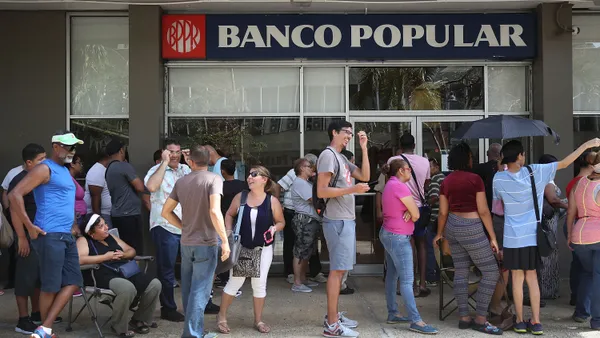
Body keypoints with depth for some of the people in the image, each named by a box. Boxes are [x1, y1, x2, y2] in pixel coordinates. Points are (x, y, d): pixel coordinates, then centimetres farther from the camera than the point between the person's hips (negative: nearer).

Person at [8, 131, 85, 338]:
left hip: (67, 236, 9)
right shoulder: (45, 169, -9)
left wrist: (73, 223, 20)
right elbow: (15, 195, -17)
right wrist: (30, 227, -16)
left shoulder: (65, 171, 18)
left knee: (73, 282, 5)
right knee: (50, 286, -2)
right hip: (50, 235, -9)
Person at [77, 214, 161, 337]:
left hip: (126, 271, 7)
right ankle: (119, 327, -12)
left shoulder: (111, 237, 23)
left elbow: (132, 251, 28)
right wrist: (105, 257, -11)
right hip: (105, 275, -7)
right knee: (128, 288, -38)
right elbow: (80, 260, -17)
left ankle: (139, 319, 6)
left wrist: (123, 255, 3)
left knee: (155, 284, -16)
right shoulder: (84, 241, 3)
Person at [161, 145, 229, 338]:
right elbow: (214, 211, -24)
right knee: (200, 291, -1)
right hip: (206, 244, -5)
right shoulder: (214, 179, -11)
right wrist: (225, 240, -19)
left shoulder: (181, 181, 6)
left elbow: (165, 211, 9)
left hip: (186, 243, 6)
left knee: (188, 289, 15)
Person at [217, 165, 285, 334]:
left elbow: (281, 222, 2)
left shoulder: (272, 201, -8)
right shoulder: (240, 197, -5)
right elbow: (229, 215, 9)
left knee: (260, 284, 6)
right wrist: (229, 233, -4)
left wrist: (274, 228, -18)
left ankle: (258, 320, 20)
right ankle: (221, 316, 20)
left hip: (263, 249, 0)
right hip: (241, 248, 0)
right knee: (235, 282, 2)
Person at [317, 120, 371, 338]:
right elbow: (321, 191, -19)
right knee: (337, 270, -9)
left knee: (340, 269, 14)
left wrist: (364, 148, 8)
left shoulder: (342, 158, 17)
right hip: (338, 221, -10)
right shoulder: (328, 155, -11)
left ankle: (333, 315, 22)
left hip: (346, 220, 10)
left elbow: (365, 176, 12)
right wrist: (353, 189, -23)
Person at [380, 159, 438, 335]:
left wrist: (408, 212, -8)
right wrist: (410, 213, 7)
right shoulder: (400, 186, -17)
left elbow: (412, 211, 14)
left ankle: (392, 314, 17)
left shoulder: (390, 185, 15)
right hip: (398, 237, -11)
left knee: (392, 275, 12)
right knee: (407, 280, -11)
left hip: (388, 234, 11)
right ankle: (416, 321, -11)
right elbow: (416, 214, -14)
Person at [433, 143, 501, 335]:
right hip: (471, 229, -7)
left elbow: (443, 212, 8)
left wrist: (439, 233, 21)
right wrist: (493, 237, -7)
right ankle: (480, 320, -2)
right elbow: (483, 211, -12)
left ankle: (464, 318, 13)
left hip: (452, 227, 7)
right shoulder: (475, 179, -11)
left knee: (461, 271, 11)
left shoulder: (446, 182, 5)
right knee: (491, 272, 0)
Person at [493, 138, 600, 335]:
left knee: (517, 278, 8)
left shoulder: (499, 178, -9)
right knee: (532, 277, 12)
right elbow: (564, 164, -2)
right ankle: (536, 322, 12)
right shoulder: (535, 172, -9)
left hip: (513, 237, -1)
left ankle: (520, 321, 14)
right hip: (533, 235, 1)